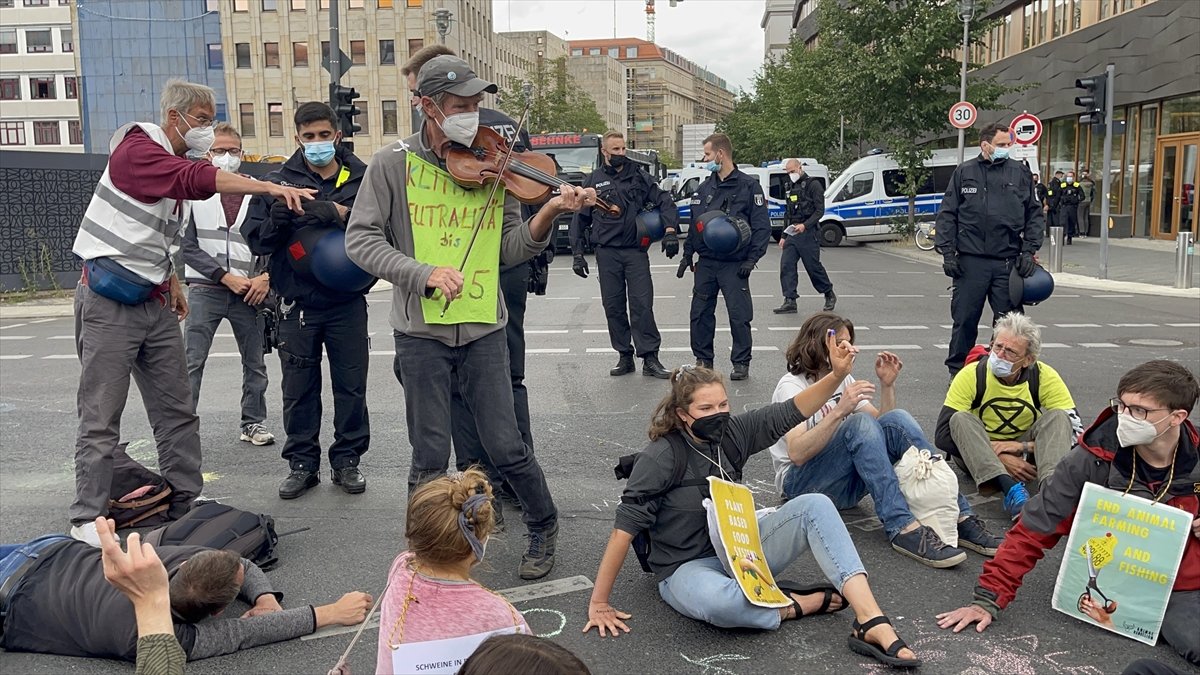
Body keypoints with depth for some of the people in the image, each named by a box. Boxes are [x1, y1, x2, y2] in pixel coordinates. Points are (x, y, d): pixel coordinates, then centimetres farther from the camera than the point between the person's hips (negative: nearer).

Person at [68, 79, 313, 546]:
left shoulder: (171, 162, 14)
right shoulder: (136, 149, -13)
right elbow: (197, 180, -30)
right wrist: (271, 187, -36)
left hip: (155, 302, 8)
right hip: (110, 302, -8)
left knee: (176, 410, 7)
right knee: (101, 416, -2)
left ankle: (185, 503, 16)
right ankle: (87, 519, 8)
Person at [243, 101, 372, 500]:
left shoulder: (362, 180, 1)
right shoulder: (278, 182, 4)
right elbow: (256, 241, 1)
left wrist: (342, 214, -25)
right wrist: (277, 221, -18)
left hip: (347, 302, -1)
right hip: (297, 303, 1)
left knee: (350, 387, 7)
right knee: (299, 390, 8)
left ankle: (347, 460, 21)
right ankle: (302, 463, 21)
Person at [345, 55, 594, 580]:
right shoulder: (393, 164, -4)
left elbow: (510, 250, 2)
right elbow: (360, 240, -7)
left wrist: (550, 213, -16)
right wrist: (424, 272, -20)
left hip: (483, 329, 1)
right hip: (421, 332, -1)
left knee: (505, 447, 4)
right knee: (430, 458, 6)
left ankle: (544, 526, 30)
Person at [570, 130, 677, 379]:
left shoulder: (639, 176, 8)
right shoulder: (592, 181, 9)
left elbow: (664, 202, 8)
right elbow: (580, 219, 11)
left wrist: (670, 230, -8)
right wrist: (577, 253, 4)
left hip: (636, 250, -1)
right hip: (607, 253, 1)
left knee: (642, 304, -7)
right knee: (613, 307, 4)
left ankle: (650, 358, -4)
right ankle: (625, 356, 14)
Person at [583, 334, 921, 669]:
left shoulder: (732, 432, -2)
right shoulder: (660, 457, -18)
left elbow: (790, 412, -6)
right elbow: (625, 526, -18)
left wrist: (837, 375, -24)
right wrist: (599, 602, -18)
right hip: (688, 568, -6)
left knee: (814, 505, -15)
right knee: (718, 600, -42)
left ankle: (873, 624, -26)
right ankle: (797, 605, -12)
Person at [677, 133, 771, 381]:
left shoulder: (749, 186, -4)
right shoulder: (704, 189, 13)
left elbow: (762, 226, -6)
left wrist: (752, 258, -12)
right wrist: (688, 254, 10)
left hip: (734, 265, -5)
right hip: (705, 263, 5)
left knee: (739, 316, -2)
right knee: (700, 313, 7)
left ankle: (741, 363, 10)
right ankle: (703, 360, 19)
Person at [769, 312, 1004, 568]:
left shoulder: (843, 381, 15)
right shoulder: (792, 385, -8)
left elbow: (882, 429, 7)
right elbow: (797, 454, -24)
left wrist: (887, 385, -5)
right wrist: (839, 411, -32)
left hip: (847, 484, 6)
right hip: (800, 483, -6)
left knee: (896, 419, -18)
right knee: (859, 423, -31)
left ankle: (959, 517, -25)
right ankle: (904, 528, -40)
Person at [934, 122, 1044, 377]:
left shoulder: (1020, 173, 10)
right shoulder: (965, 172, 6)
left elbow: (1034, 214, 11)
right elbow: (947, 214, 5)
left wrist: (1029, 250, 0)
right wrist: (947, 252, -3)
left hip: (1009, 262, 1)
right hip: (970, 261, -1)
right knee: (965, 320, 5)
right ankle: (957, 371, 18)